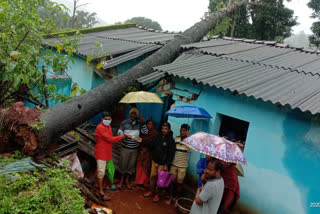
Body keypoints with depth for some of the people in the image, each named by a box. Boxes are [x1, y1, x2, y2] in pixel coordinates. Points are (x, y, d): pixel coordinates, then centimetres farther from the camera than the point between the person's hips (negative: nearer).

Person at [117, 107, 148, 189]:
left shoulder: (139, 123, -1)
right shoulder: (124, 123, -6)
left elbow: (145, 132, -8)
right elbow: (119, 133, -5)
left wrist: (142, 122, -18)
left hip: (134, 149, 2)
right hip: (125, 148, -2)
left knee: (131, 165, 11)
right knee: (123, 164, 6)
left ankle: (127, 180, 30)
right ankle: (121, 180, 26)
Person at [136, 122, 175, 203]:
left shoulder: (171, 140, -13)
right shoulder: (158, 136, 0)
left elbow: (171, 154, -13)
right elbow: (151, 144, 7)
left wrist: (167, 165, -14)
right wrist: (142, 141, -5)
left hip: (162, 164, -5)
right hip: (154, 161, 5)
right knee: (152, 176, 14)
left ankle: (157, 194, 22)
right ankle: (151, 191, 34)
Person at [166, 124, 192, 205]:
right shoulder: (176, 139, 0)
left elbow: (190, 150, -26)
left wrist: (188, 137, -25)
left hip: (182, 166, -2)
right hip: (174, 164, 2)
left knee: (179, 183, 10)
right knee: (172, 181, 10)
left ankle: (176, 198, 27)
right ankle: (170, 197, 26)